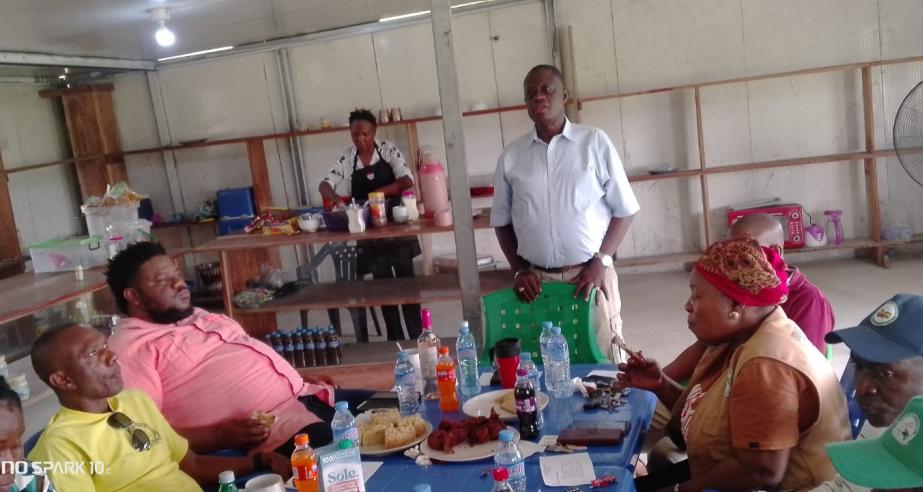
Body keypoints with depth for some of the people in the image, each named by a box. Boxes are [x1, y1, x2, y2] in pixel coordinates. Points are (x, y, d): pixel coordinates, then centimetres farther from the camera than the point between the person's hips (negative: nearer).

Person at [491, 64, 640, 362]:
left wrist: (601, 261, -8)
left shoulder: (595, 142, 0)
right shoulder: (511, 156, 6)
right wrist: (519, 270, 2)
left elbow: (624, 209, 2)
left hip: (589, 274, -2)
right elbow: (502, 221, 13)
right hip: (537, 280, 2)